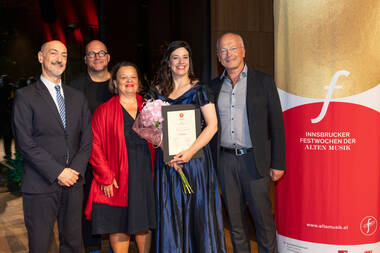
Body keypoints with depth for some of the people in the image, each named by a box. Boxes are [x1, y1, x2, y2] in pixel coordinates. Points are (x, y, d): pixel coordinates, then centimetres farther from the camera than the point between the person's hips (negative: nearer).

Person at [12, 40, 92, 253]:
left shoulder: (78, 97, 14)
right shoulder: (25, 96, -1)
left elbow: (87, 138, 9)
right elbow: (25, 142, -9)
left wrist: (76, 170, -6)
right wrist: (58, 172, -14)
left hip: (74, 183, 4)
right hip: (41, 187, -4)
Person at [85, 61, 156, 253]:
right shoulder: (104, 111, 2)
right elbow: (95, 146, -4)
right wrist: (106, 177, -11)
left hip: (145, 175, 3)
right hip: (118, 178, -2)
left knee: (144, 223, 9)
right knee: (119, 224, 2)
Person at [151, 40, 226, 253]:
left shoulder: (199, 88, 0)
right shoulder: (158, 91, 9)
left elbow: (212, 125, -7)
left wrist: (190, 152, -17)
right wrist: (166, 152, -8)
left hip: (195, 157, -3)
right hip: (167, 161, 3)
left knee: (198, 211, 2)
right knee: (171, 214, 6)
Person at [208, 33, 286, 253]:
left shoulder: (264, 81, 0)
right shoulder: (215, 86, 10)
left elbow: (277, 124, -1)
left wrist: (278, 163, -5)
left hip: (254, 160, -3)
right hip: (225, 161, 3)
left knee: (263, 217, 3)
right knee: (235, 219, 12)